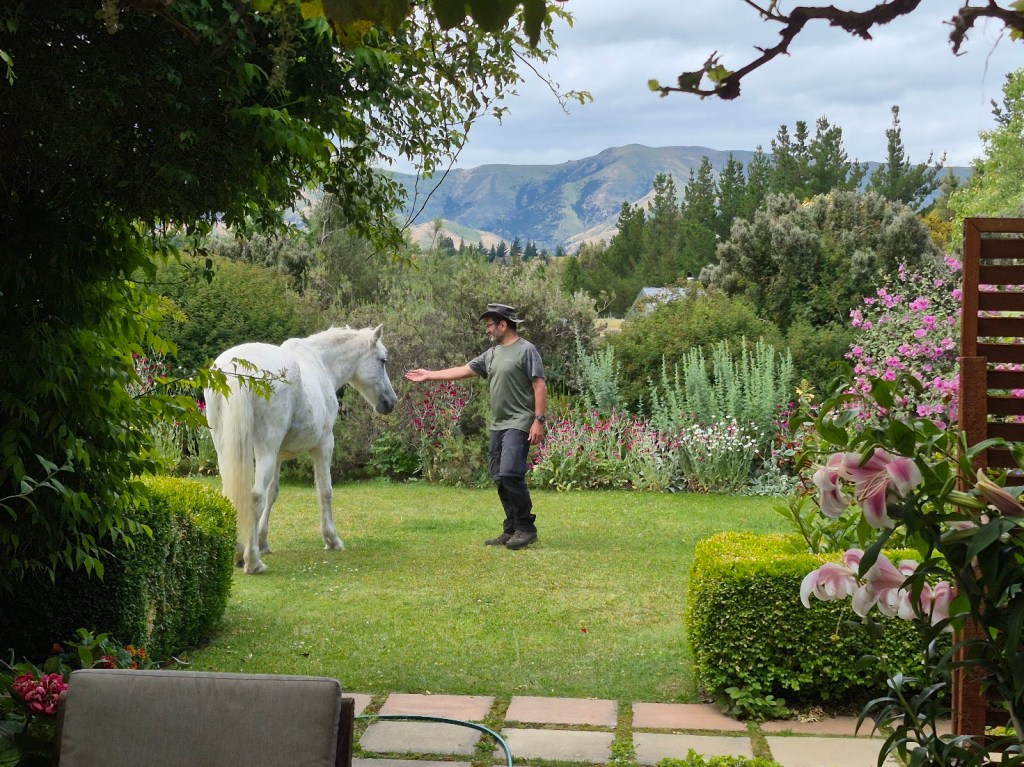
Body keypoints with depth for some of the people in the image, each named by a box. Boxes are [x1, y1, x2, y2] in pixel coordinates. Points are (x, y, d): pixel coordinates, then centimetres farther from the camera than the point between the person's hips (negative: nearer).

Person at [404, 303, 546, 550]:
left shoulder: (526, 350, -6)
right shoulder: (492, 354, 17)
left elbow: (539, 387, -11)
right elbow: (463, 370, 21)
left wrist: (539, 420, -18)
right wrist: (429, 375, 22)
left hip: (519, 423, -8)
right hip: (498, 424, 8)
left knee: (510, 474, -18)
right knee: (500, 478, 7)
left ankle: (526, 528, -9)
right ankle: (511, 530, 13)